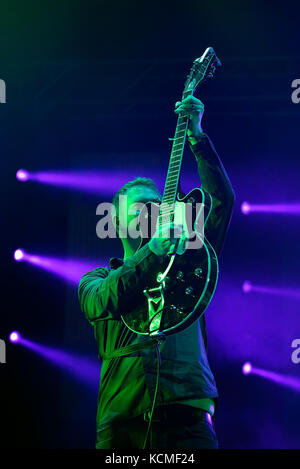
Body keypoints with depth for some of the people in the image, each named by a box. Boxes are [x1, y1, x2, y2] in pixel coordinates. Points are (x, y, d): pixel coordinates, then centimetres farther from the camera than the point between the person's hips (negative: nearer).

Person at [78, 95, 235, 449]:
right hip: (121, 420, 0)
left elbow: (222, 200, 10)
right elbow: (104, 301, -7)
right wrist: (154, 249, -12)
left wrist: (196, 136, 6)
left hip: (187, 414, 0)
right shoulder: (94, 280, 18)